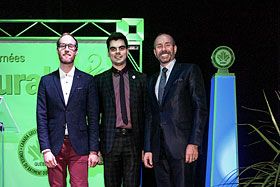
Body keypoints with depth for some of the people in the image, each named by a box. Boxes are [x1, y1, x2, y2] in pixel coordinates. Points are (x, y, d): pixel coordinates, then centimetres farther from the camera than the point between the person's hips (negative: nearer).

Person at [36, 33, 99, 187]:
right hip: (54, 146, 1)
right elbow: (41, 118, 3)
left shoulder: (87, 80, 5)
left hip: (79, 147, -1)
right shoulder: (46, 81, 8)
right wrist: (46, 150, -6)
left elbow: (93, 118, 4)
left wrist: (93, 150, -2)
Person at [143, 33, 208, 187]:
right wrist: (148, 149, 10)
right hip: (158, 149, 5)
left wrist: (194, 143, -12)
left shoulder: (189, 71, 5)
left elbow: (200, 109, -3)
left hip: (182, 145, -5)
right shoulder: (152, 81, 22)